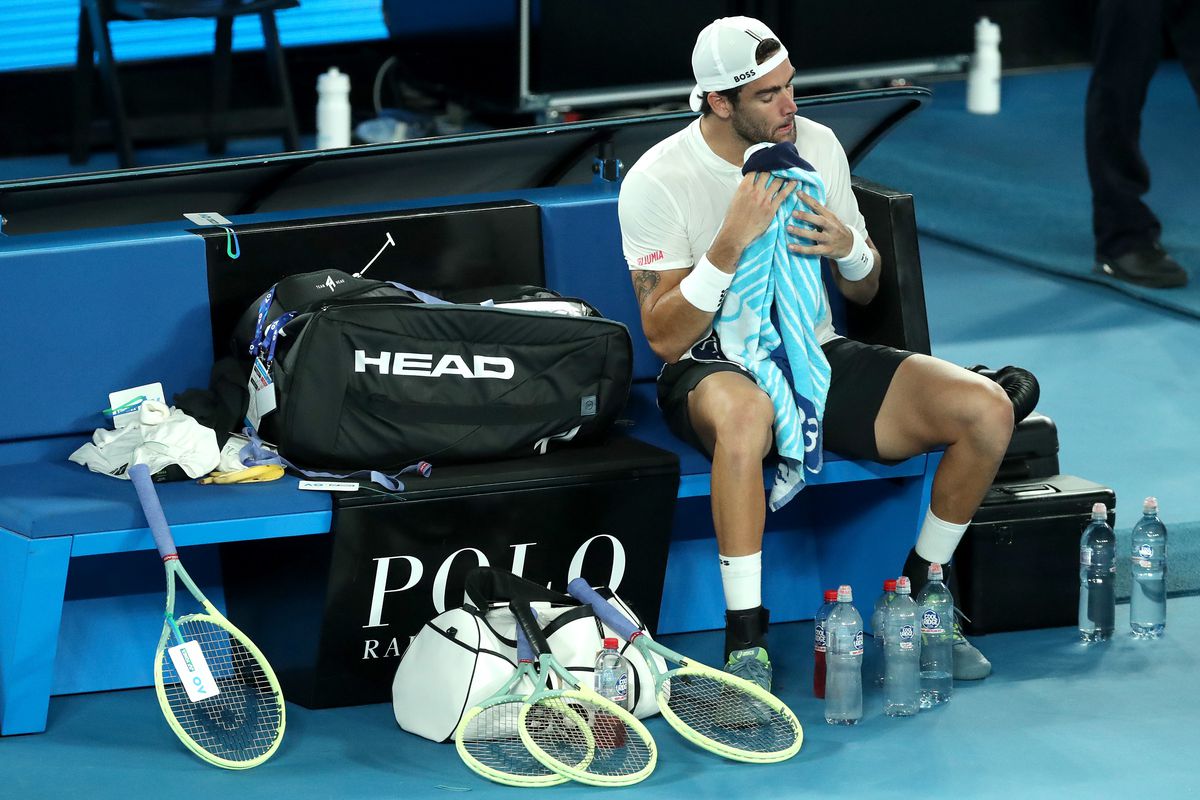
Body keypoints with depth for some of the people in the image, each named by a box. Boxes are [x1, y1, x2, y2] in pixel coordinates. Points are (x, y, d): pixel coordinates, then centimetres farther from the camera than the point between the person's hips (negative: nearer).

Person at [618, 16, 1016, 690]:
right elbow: (666, 337, -16)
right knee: (745, 413, -45)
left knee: (988, 408, -15)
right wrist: (732, 243, -27)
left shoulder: (818, 146, 4)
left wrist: (848, 248, -12)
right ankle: (746, 647, -37)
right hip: (716, 372, -5)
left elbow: (864, 291, 13)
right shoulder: (657, 181, -11)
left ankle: (918, 594, 5)